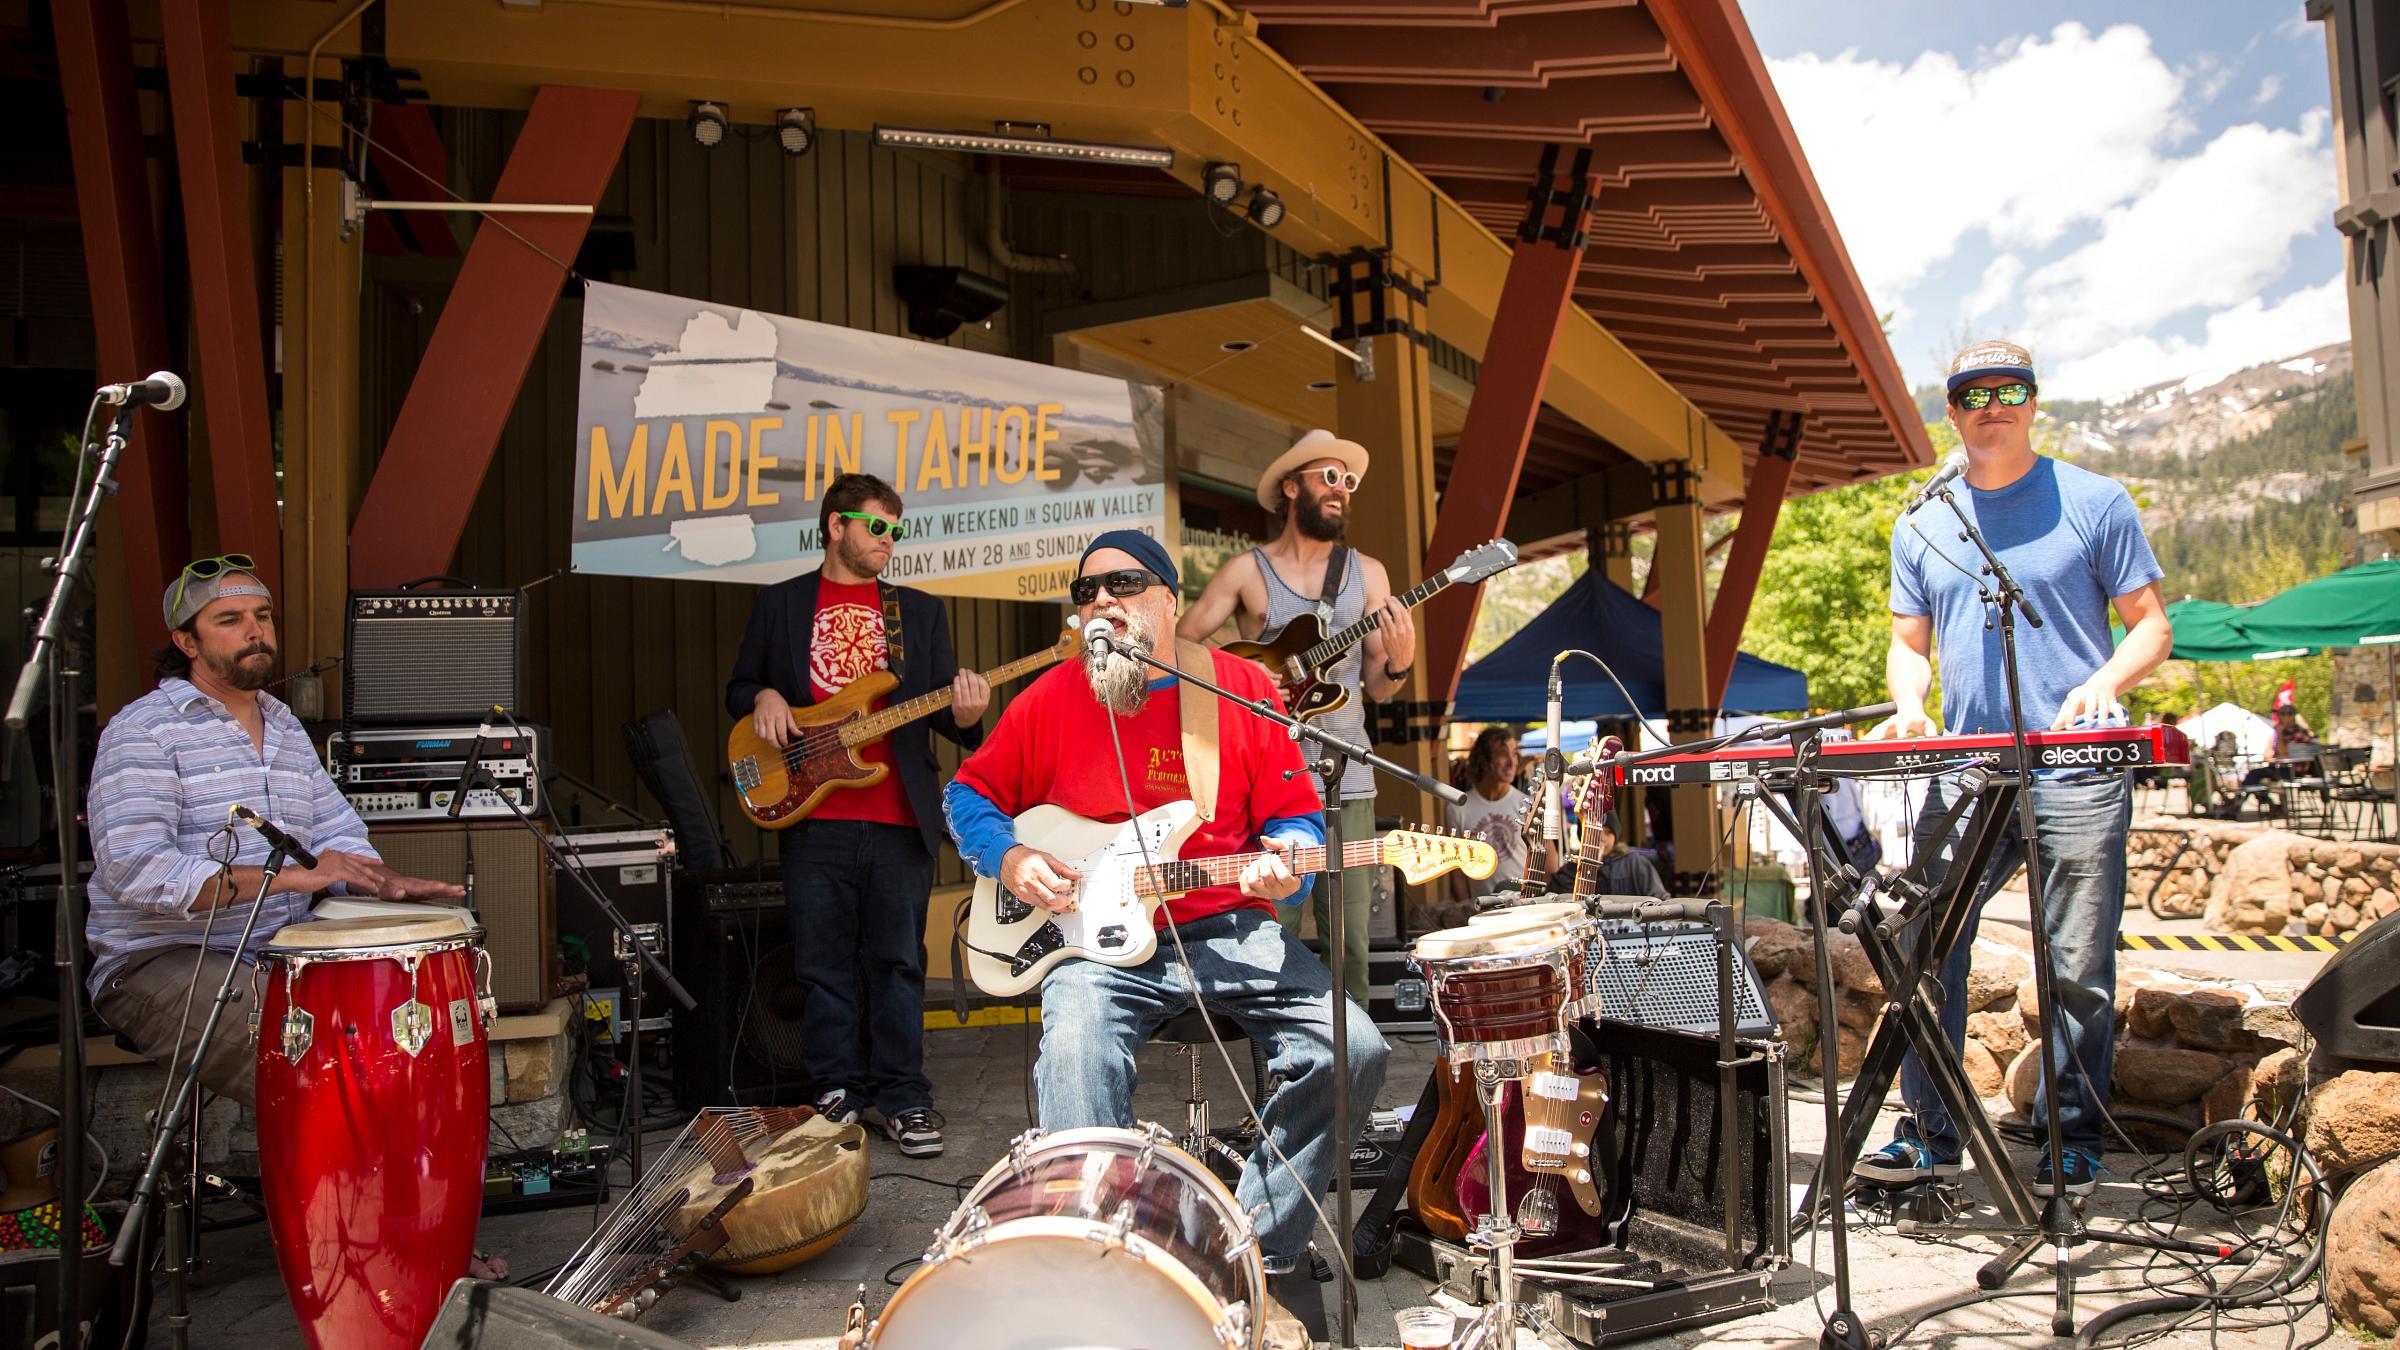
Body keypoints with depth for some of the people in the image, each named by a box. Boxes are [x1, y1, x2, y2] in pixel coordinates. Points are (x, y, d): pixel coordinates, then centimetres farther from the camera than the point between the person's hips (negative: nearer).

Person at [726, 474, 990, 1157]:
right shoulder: (778, 604, 12)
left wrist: (963, 715, -14)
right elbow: (739, 687, 16)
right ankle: (837, 1092, 19)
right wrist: (762, 699, -6)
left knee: (898, 964, 3)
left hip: (900, 819, 0)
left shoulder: (921, 611, 14)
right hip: (814, 819, 0)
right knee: (824, 967, 6)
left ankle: (902, 1096, 13)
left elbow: (941, 704, 9)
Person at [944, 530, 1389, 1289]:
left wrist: (1285, 861, -17)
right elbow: (969, 792, 14)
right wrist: (1007, 858, -5)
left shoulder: (1242, 689, 3)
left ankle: (1256, 1248, 1)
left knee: (1354, 1051, -16)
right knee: (1076, 1056, -31)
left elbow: (1296, 814, 6)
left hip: (1228, 932, 1)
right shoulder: (1053, 698, 4)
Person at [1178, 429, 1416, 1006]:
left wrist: (1399, 663, -10)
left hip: (1345, 778, 2)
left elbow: (1376, 688, 11)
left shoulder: (1368, 573, 11)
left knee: (1351, 938, 3)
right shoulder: (1246, 571, 4)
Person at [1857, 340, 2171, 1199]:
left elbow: (2151, 623, 5)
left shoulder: (2093, 502, 5)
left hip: (2078, 771, -3)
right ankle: (1929, 1135, 9)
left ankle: (2072, 1144, 15)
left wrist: (2105, 683, -15)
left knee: (2079, 968, 0)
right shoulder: (1921, 526, 15)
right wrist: (1910, 706, -3)